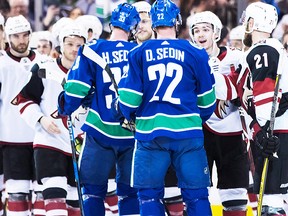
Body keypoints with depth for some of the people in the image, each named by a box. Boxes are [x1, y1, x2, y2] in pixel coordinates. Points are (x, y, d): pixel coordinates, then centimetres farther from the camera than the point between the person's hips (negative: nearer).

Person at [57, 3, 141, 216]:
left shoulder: (93, 50, -6)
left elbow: (76, 88, -6)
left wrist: (65, 110, 12)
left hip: (101, 131, -2)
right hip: (133, 133, 2)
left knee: (93, 189, 7)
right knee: (130, 191, 12)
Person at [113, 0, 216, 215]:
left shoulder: (139, 54, 1)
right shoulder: (195, 54, 3)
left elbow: (129, 99, 0)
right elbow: (206, 100, 10)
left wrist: (121, 112, 24)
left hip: (149, 132, 0)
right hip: (188, 131, 0)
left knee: (149, 195, 7)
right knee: (196, 195, 5)